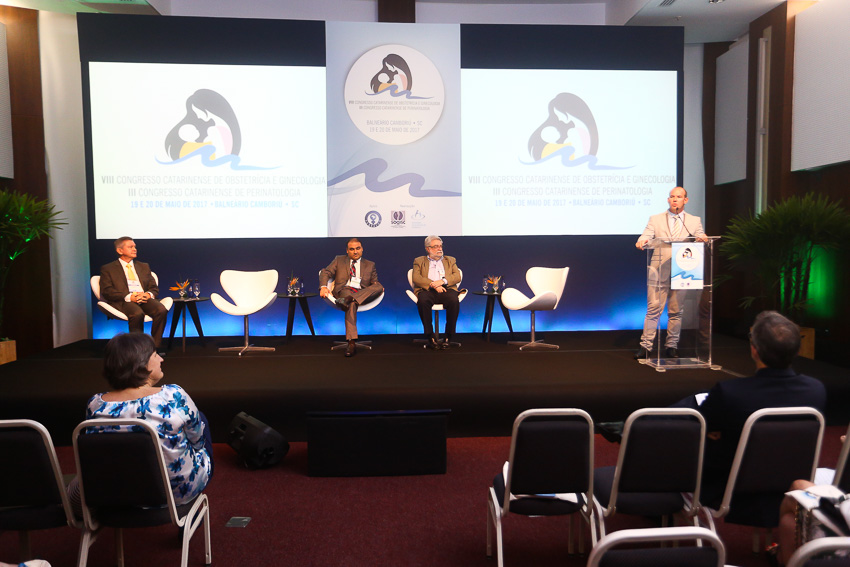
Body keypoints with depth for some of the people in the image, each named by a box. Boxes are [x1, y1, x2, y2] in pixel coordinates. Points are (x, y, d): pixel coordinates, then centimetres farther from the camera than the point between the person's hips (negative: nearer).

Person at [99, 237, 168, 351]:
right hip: (123, 302, -4)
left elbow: (154, 288, 21)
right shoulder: (108, 269, 14)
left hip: (145, 299, 4)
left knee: (162, 310, -30)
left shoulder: (144, 267, 27)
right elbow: (106, 291, 0)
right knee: (137, 314, -38)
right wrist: (129, 297, -16)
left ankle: (155, 346, -22)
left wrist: (149, 294, -6)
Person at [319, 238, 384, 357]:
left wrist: (378, 286, -9)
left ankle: (348, 299, -43)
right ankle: (352, 343, -48)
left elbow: (375, 283, 18)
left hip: (363, 293, 2)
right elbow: (325, 273, 13)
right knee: (352, 304, -38)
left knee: (379, 287, -29)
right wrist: (323, 286, -9)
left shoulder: (370, 265, 24)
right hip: (344, 290, -2)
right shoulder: (339, 260, 22)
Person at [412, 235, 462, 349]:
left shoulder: (450, 260, 26)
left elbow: (457, 277, 10)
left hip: (446, 289, 1)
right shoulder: (419, 261, 20)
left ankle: (448, 337, -23)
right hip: (427, 290, -1)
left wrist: (443, 281, -10)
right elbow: (416, 278, 2)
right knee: (423, 300, -37)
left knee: (454, 300, -34)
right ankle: (430, 337, -26)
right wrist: (432, 284, -13)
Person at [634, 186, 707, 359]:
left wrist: (701, 239, -18)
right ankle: (646, 345, 1)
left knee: (676, 311, 5)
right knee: (653, 309, -4)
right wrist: (641, 241, -25)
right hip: (658, 271, -1)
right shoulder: (655, 219, 11)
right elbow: (646, 236, -1)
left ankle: (672, 346, 15)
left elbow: (701, 239, 6)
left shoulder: (694, 221, 14)